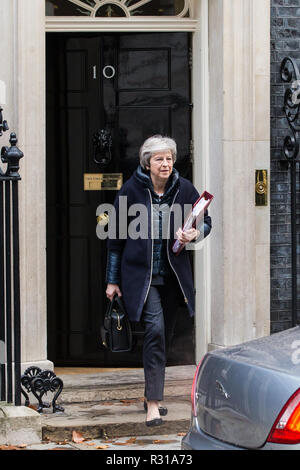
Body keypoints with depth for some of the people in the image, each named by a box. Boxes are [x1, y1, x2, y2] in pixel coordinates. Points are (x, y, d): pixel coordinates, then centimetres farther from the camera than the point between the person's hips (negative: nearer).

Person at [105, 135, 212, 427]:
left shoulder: (184, 189, -1)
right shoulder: (131, 190, -7)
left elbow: (206, 221, 13)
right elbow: (116, 235, 0)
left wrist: (194, 234, -12)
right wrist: (113, 280, 2)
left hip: (172, 274, 4)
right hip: (140, 272, -4)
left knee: (165, 335, 11)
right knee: (155, 329, -19)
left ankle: (151, 396, 29)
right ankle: (153, 404, -19)